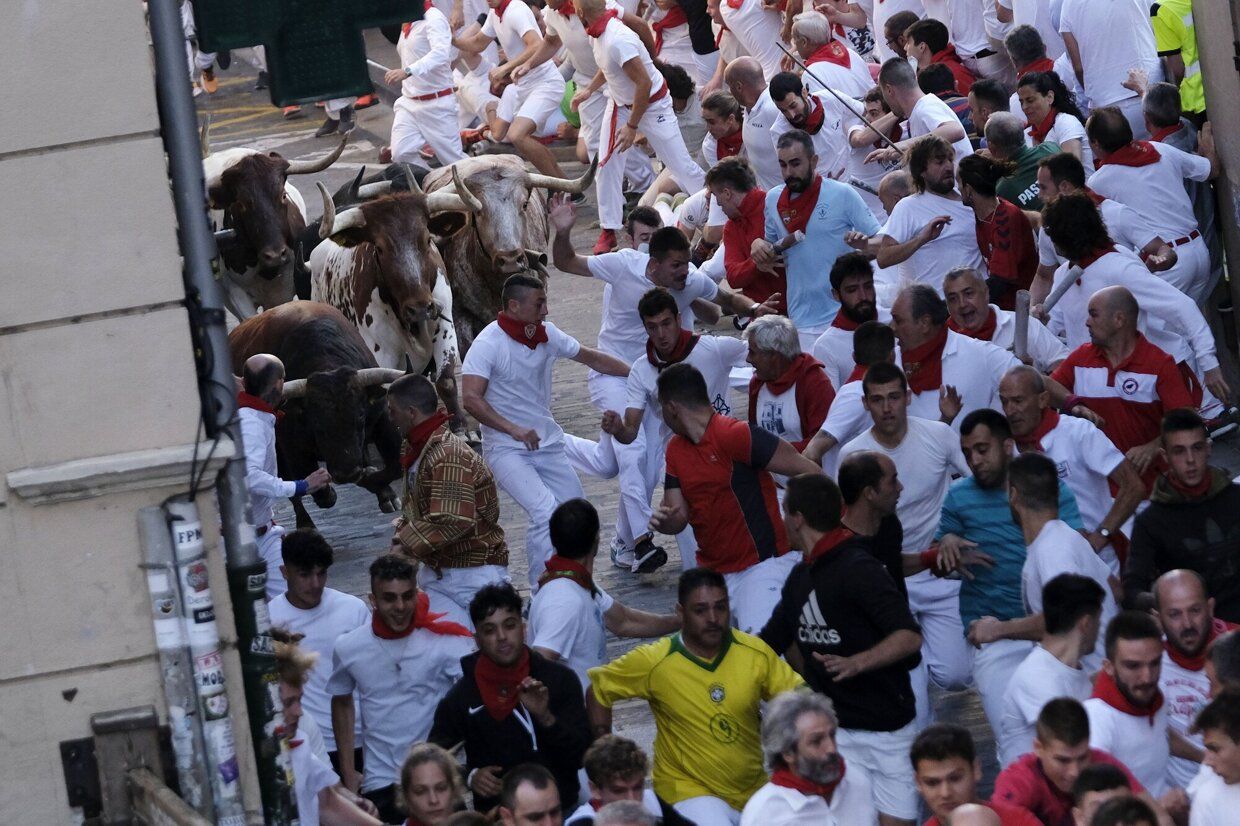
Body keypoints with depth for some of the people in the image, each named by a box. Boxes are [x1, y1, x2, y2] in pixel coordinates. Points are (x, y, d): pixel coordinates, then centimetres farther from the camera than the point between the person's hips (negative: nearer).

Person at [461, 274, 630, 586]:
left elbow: (591, 357, 17)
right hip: (507, 449, -7)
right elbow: (471, 398, -24)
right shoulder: (488, 344, -16)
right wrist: (514, 429, -29)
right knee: (546, 511, -23)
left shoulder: (547, 334, 4)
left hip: (548, 443, 7)